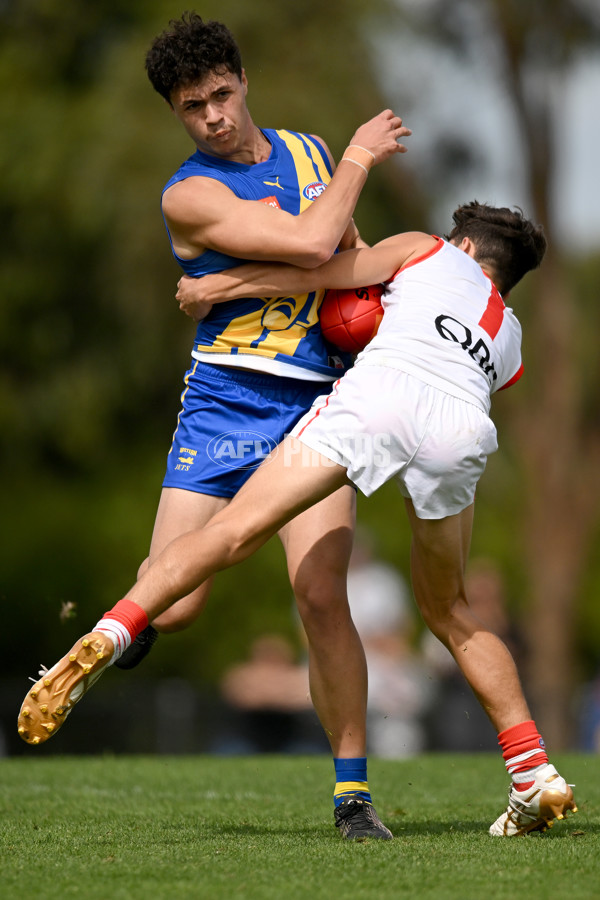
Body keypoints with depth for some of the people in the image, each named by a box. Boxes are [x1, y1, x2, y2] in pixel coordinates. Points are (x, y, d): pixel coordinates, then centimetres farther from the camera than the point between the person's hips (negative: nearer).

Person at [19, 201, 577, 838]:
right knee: (448, 612, 21)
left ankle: (107, 637, -27)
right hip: (464, 431, 4)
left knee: (234, 531, -9)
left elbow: (312, 272, 30)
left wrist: (213, 287, 41)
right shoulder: (510, 342, 42)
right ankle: (534, 777, 13)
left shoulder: (430, 253, 34)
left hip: (381, 389, -4)